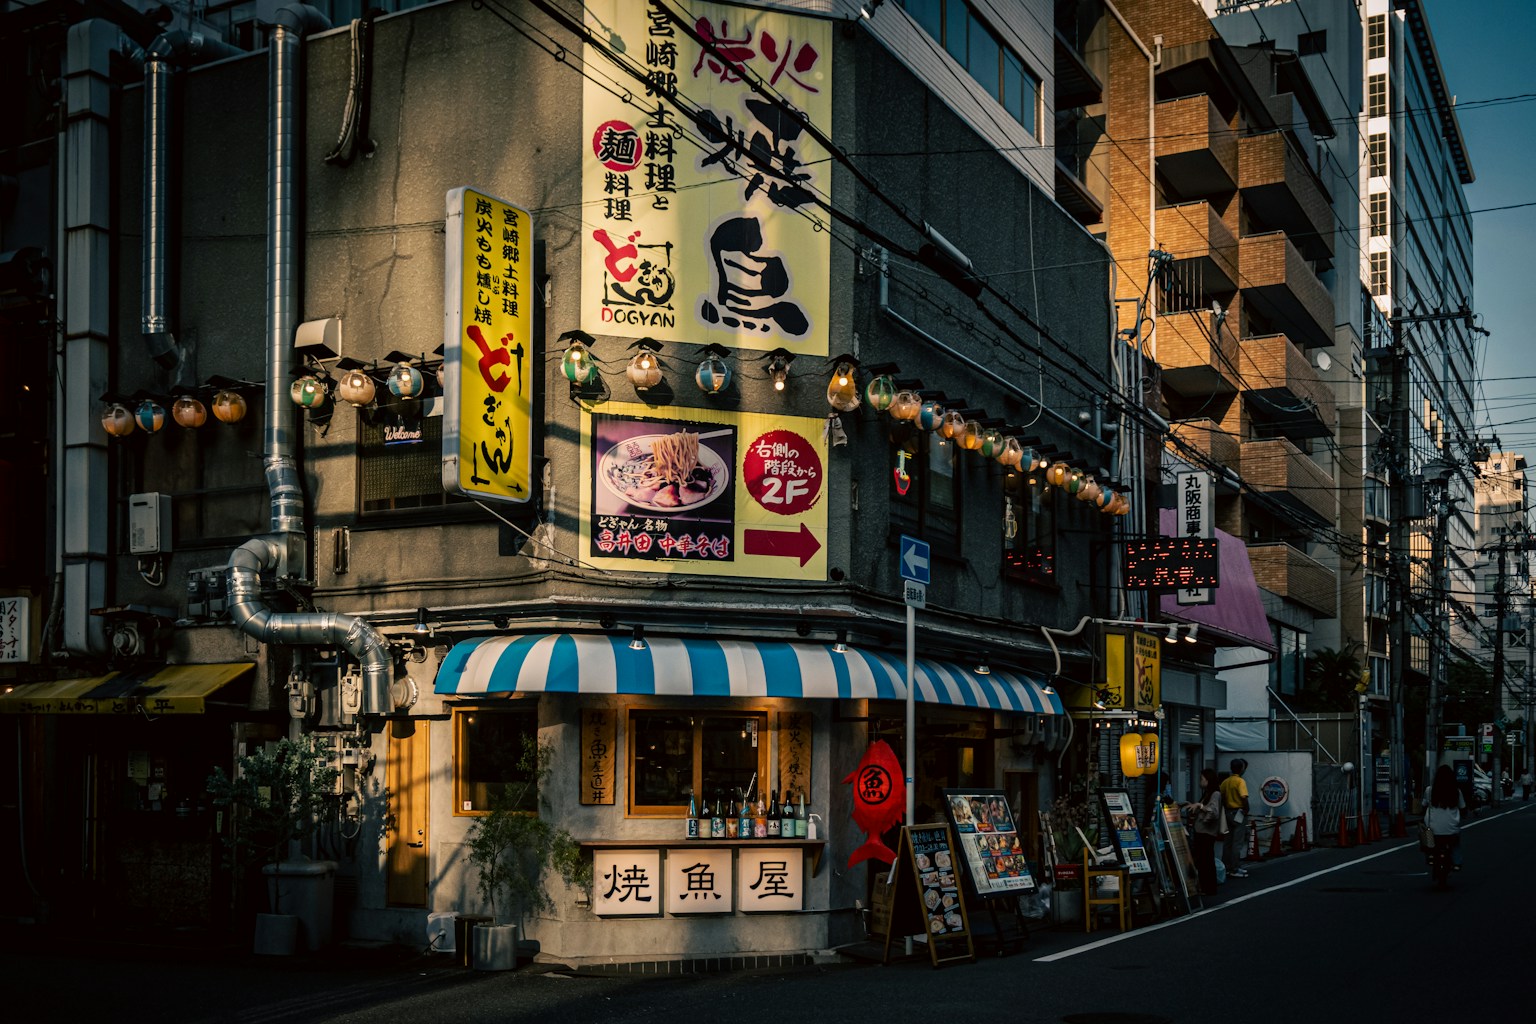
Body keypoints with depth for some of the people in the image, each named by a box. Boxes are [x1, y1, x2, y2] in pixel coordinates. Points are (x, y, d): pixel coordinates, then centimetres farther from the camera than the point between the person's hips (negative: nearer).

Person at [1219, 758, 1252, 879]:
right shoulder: (1240, 781, -14)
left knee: (1227, 842, 11)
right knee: (1237, 843, -3)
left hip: (1228, 812, 7)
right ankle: (1235, 870, -2)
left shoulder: (1225, 782, 7)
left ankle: (1227, 868, 16)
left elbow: (1222, 798, 10)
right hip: (1239, 813, -7)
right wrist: (1246, 810, -10)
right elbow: (1244, 798, -23)